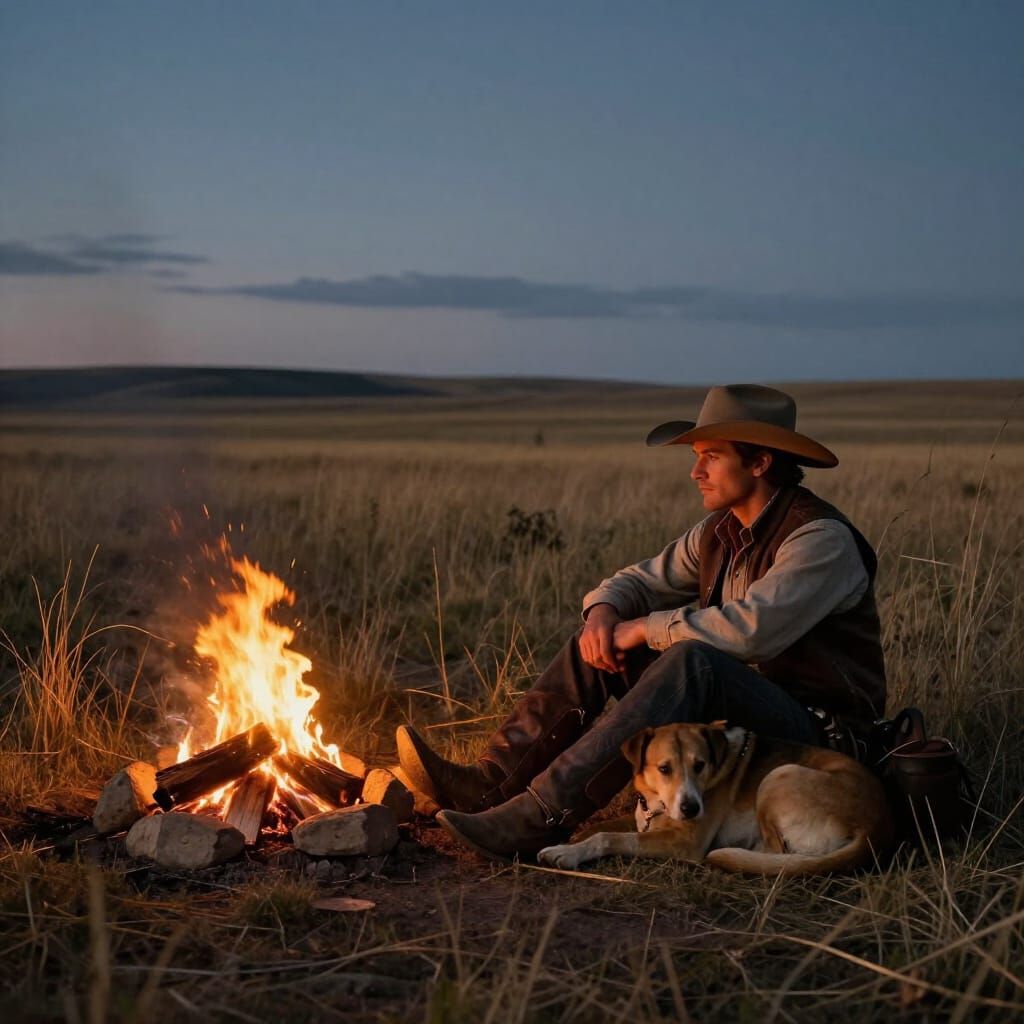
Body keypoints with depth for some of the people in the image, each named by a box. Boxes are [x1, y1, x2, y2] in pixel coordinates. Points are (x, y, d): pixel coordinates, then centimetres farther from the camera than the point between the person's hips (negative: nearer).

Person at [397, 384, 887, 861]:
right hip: (736, 713, 8)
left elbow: (750, 628, -31)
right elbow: (640, 581, 15)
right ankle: (490, 783, -15)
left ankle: (540, 818, -41)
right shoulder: (720, 532, 9)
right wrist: (604, 611, -10)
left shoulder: (822, 538, -17)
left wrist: (645, 628, -19)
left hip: (815, 731, -8)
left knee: (693, 660, -35)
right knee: (599, 641, -1)